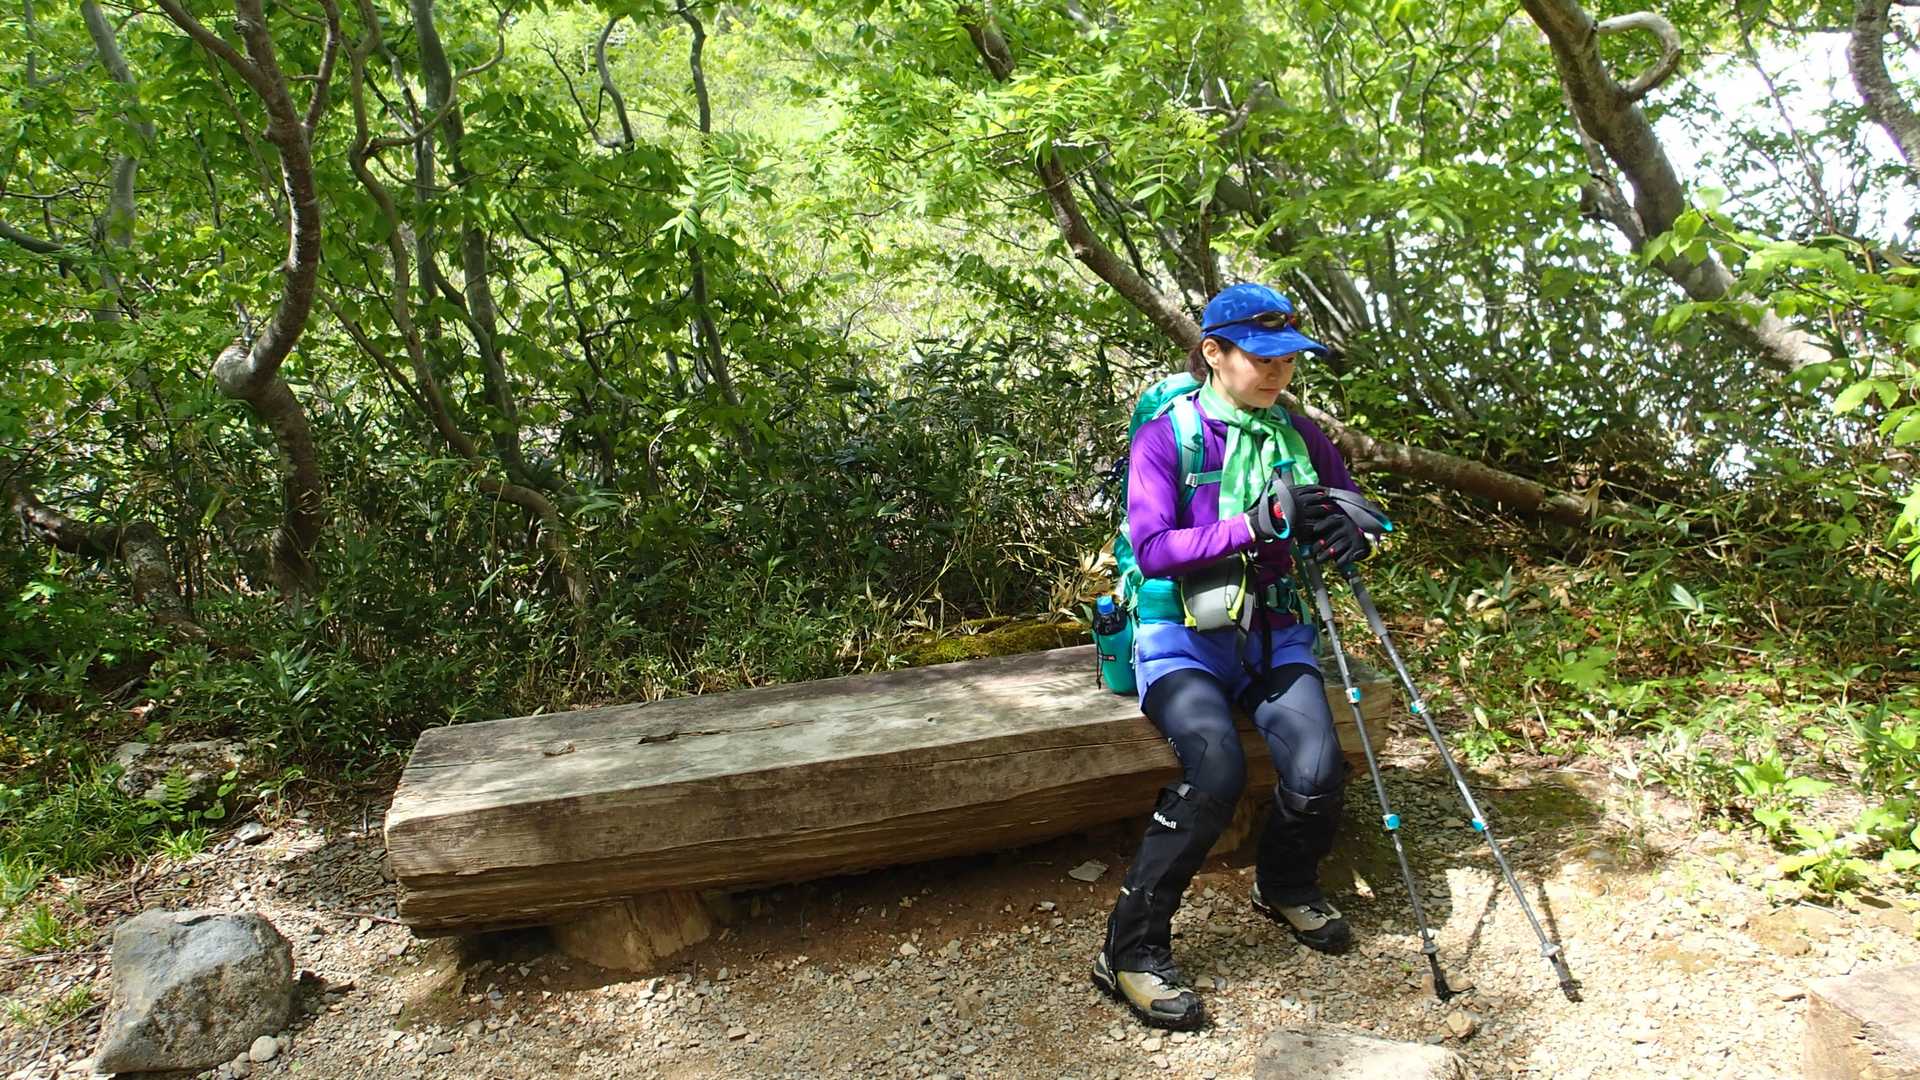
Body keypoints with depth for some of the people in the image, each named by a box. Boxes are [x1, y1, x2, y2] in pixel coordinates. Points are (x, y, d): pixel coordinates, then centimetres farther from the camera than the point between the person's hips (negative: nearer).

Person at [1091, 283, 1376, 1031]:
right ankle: (1131, 950, -14)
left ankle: (1286, 886, 16)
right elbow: (1153, 549, -18)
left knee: (1317, 769, -20)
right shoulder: (1164, 438, -7)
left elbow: (1351, 509, 15)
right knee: (1217, 769, -30)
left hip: (1273, 633, 4)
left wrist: (1348, 535, -10)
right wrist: (1254, 524, -28)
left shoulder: (1299, 435, 7)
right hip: (1184, 639, -4)